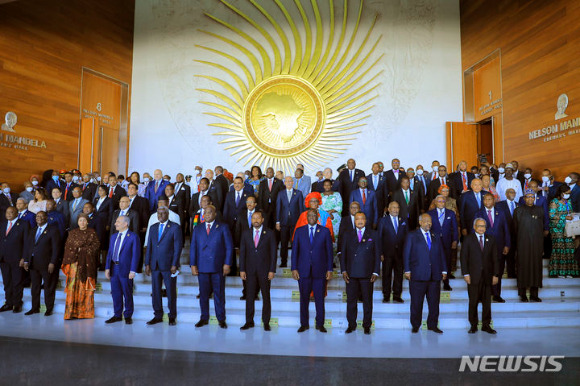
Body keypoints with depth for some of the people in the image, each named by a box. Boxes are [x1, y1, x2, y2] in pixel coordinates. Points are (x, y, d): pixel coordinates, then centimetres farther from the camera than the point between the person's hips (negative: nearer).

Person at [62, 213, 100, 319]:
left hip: (87, 264, -1)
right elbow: (67, 247, 10)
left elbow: (97, 245, -1)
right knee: (73, 286, -5)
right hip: (75, 262, 1)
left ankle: (86, 312, 4)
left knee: (86, 287, -2)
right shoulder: (72, 233, 13)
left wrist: (83, 249, -8)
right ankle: (71, 312, -2)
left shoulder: (92, 232, 8)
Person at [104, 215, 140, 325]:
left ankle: (128, 316, 17)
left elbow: (136, 255, -10)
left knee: (127, 294, 4)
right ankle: (117, 315, 24)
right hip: (114, 269, 6)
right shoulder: (113, 236, 13)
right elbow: (109, 253, 13)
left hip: (125, 270, -6)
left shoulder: (133, 237, -7)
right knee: (115, 293, 11)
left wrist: (133, 271, -15)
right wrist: (107, 268, 4)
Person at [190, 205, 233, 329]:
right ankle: (204, 318, 20)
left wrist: (227, 264, -6)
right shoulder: (197, 229, 12)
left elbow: (229, 247, 0)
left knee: (219, 294, 4)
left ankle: (221, 319, 15)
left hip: (218, 267, -2)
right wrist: (193, 265, 1)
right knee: (203, 294, 8)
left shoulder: (223, 228, 4)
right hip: (202, 267, 2)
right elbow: (193, 248, 9)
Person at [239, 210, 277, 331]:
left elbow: (273, 253, -2)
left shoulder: (270, 233, -1)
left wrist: (272, 270, -7)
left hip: (264, 270, -2)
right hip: (250, 270, 2)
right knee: (249, 296, 5)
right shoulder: (246, 234, 7)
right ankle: (249, 321, 17)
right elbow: (242, 252, 7)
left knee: (266, 297, 5)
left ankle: (266, 322, 16)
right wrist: (242, 270, 1)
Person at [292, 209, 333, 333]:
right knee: (304, 298, 7)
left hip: (320, 271, -1)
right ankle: (304, 324, 20)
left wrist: (329, 269, 0)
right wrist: (294, 268, -1)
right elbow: (295, 250, 6)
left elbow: (329, 251, 4)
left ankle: (320, 324, 19)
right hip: (303, 271, 1)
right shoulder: (299, 231, 7)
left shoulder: (325, 231, 4)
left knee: (320, 299, 5)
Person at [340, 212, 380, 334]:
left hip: (367, 274, -1)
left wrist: (375, 272, -3)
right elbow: (343, 254, 10)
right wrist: (343, 271, 0)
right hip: (351, 274, 1)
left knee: (367, 300, 5)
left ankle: (367, 325, 18)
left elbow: (377, 254, 4)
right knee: (351, 300, 6)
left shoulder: (373, 235, 6)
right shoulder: (348, 236, 11)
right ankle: (351, 325, 18)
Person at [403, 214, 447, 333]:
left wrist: (444, 270, 9)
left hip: (434, 275, 3)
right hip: (418, 275, -3)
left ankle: (432, 325, 20)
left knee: (434, 302, 7)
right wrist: (407, 270, -7)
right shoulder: (412, 236, 4)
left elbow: (441, 254, 16)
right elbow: (406, 254, 0)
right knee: (416, 302, 3)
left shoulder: (436, 237, 15)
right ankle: (415, 326, 15)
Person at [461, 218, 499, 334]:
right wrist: (466, 274, -7)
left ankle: (486, 325, 18)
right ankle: (473, 325, 14)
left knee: (487, 301, 6)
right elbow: (464, 258, -1)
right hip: (473, 276, -2)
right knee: (473, 302, 3)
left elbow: (495, 258, 9)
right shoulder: (468, 239, 2)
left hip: (487, 275, 2)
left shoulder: (491, 239, 10)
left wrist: (495, 274, 2)